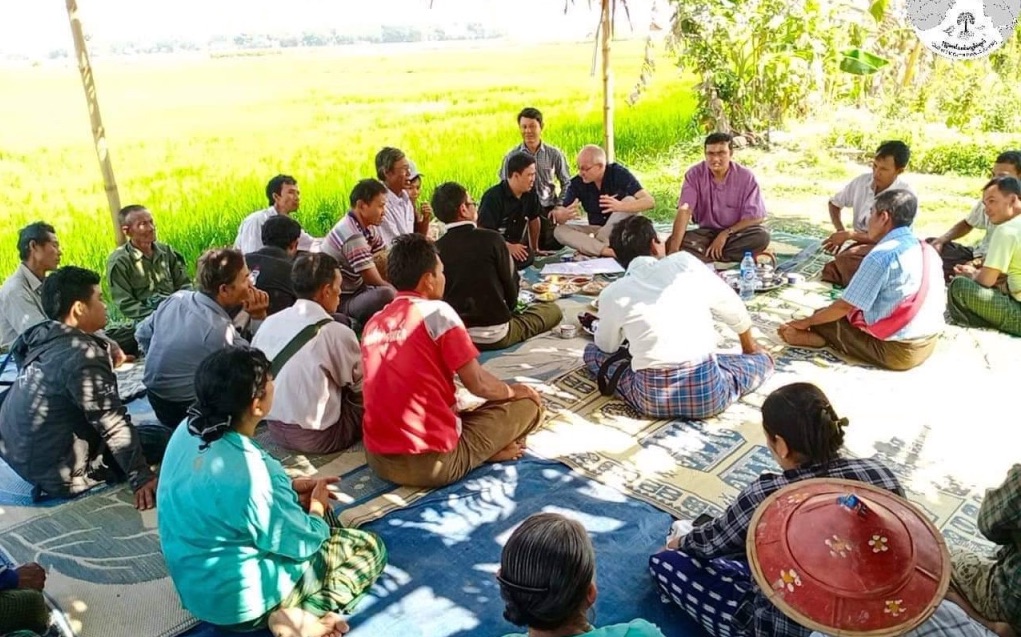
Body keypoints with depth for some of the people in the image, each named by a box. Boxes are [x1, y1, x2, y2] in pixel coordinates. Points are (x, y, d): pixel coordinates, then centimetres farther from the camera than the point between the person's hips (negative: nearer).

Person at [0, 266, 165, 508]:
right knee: (160, 437, -5)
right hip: (60, 473, -8)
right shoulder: (82, 355, -23)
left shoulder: (43, 341, 2)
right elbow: (113, 425, -22)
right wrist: (141, 477, -18)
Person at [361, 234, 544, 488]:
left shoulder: (373, 324, 10)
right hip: (432, 462, -6)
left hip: (379, 460, 6)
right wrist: (513, 391, 13)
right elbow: (477, 383, -8)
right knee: (529, 403, 8)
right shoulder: (436, 312, -9)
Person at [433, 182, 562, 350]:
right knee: (553, 310, 15)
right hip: (495, 335, -4)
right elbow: (511, 285, -4)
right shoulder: (491, 239, -14)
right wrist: (508, 309, 16)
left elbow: (439, 295, 4)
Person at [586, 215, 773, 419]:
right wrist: (749, 346, 35)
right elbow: (732, 308, 16)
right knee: (762, 359, 28)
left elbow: (606, 347, 22)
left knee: (592, 351, 24)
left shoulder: (612, 294, 4)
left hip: (652, 398, 0)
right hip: (708, 394, 0)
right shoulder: (685, 262, 4)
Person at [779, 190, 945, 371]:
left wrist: (807, 321, 2)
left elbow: (846, 305, -14)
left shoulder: (881, 256, -18)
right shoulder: (929, 251, 6)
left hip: (896, 350, -8)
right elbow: (940, 302, 15)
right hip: (929, 344, 8)